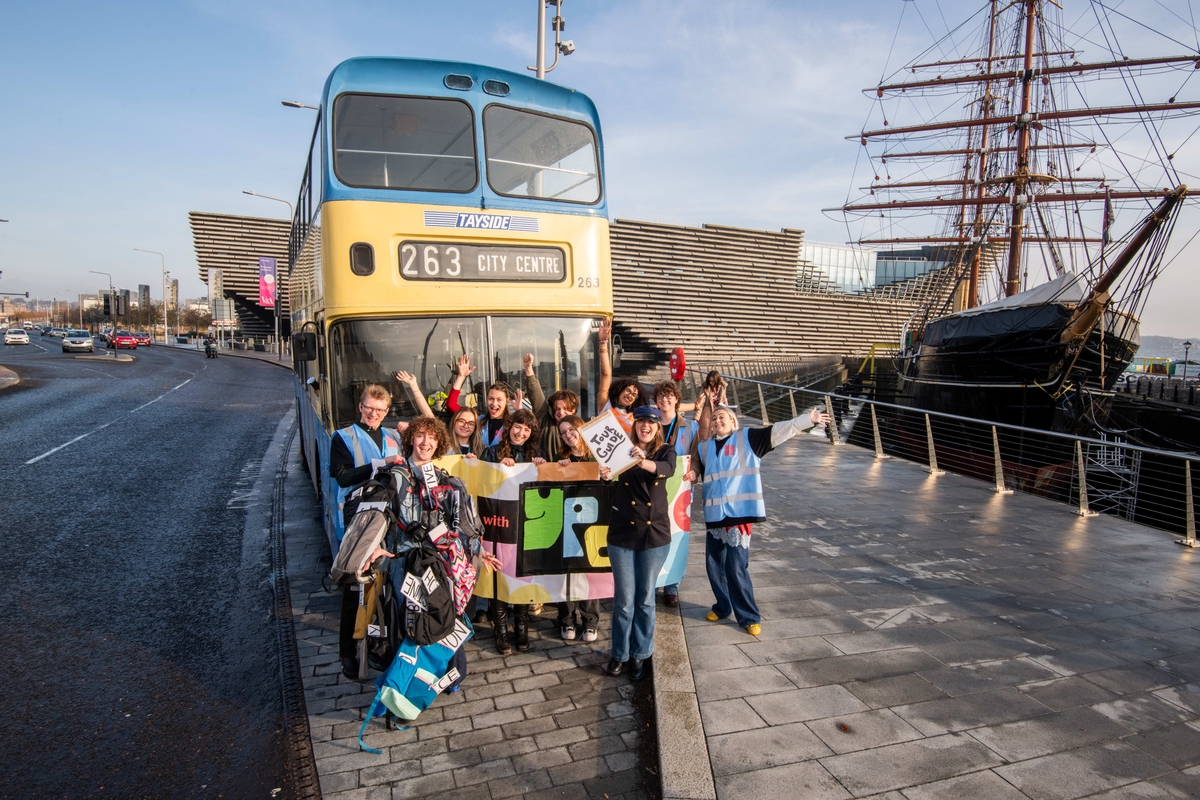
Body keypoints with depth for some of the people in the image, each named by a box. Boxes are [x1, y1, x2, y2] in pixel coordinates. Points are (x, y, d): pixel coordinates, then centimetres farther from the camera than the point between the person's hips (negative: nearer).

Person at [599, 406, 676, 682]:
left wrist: (644, 462, -44)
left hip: (655, 535, 0)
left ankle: (641, 654, 26)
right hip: (622, 535, 0)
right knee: (624, 599, 7)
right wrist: (605, 475, -39)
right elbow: (608, 472, -14)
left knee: (645, 599, 11)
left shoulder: (665, 451, -1)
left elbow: (668, 469, -23)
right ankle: (620, 653, 24)